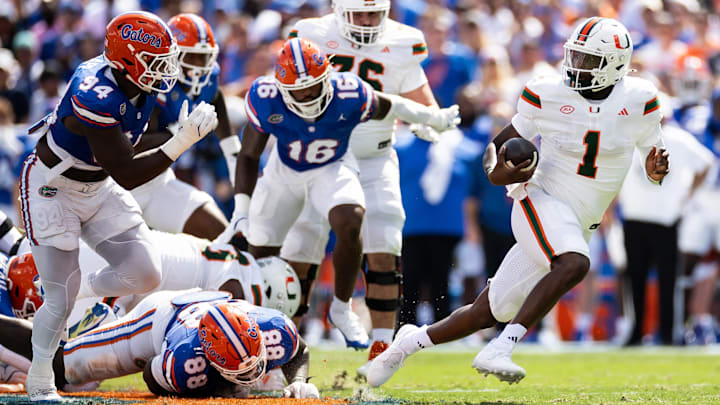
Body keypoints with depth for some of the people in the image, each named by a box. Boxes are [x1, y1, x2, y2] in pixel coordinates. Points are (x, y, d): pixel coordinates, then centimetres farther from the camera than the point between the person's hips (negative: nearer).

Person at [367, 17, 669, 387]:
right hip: (541, 203, -4)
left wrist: (657, 169, -16)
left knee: (488, 313, 7)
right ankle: (496, 353, -36)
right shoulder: (548, 95, -5)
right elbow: (499, 144, 5)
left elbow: (654, 165, 8)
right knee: (573, 265, -36)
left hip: (577, 228, 4)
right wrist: (496, 172, -17)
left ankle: (412, 341, 29)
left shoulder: (638, 100, -2)